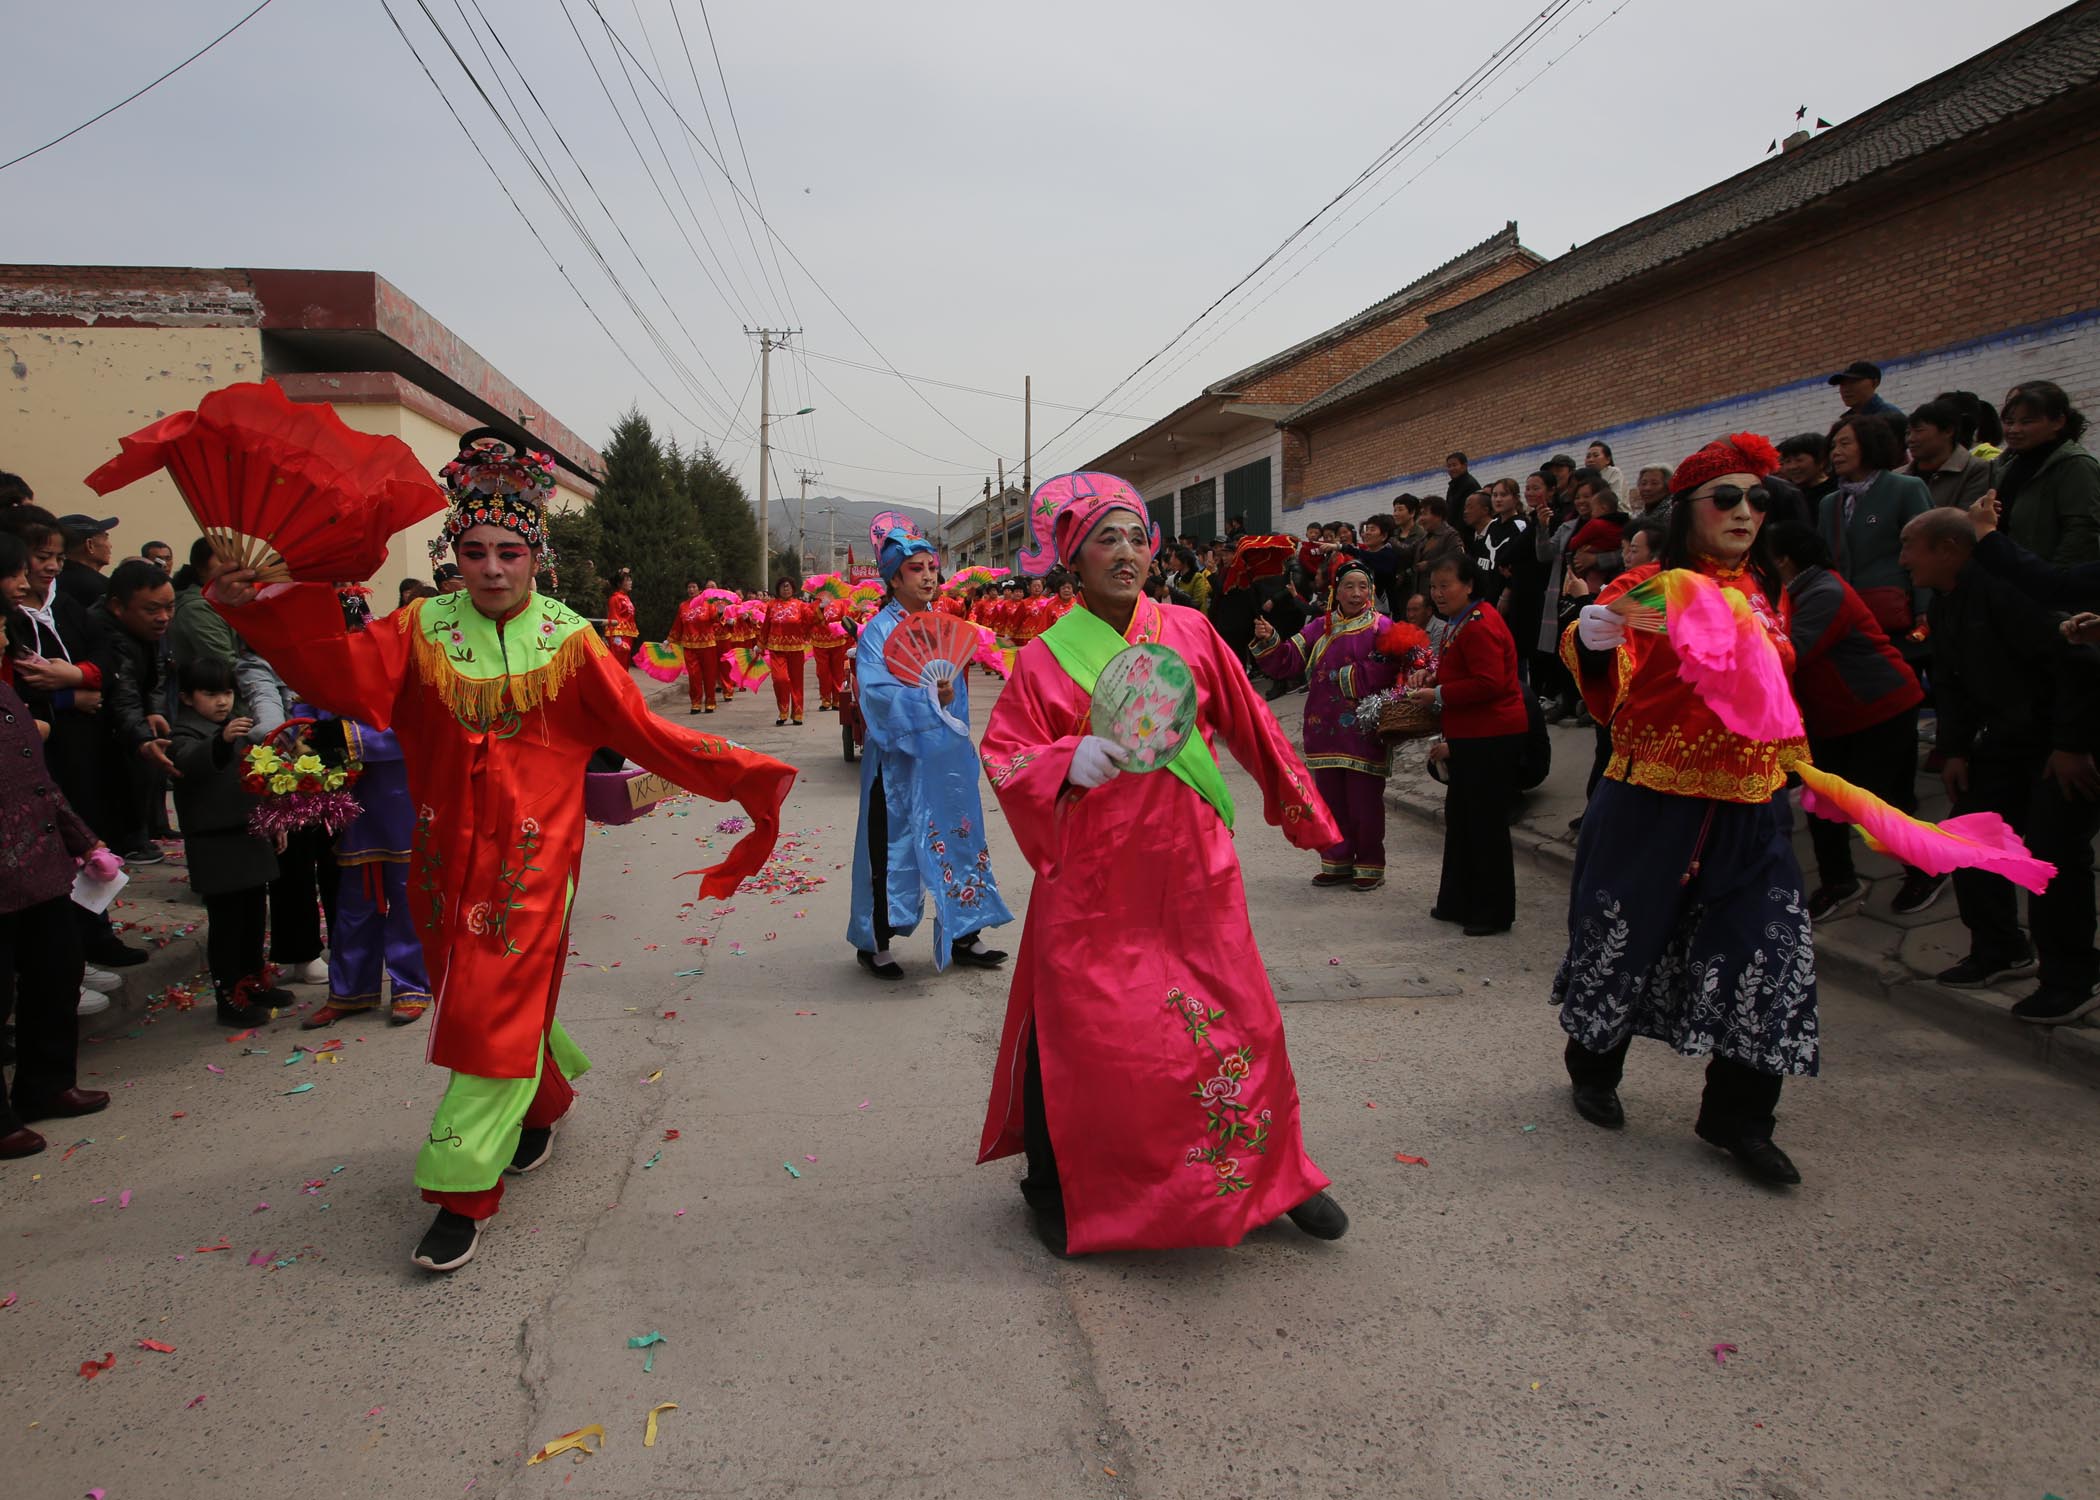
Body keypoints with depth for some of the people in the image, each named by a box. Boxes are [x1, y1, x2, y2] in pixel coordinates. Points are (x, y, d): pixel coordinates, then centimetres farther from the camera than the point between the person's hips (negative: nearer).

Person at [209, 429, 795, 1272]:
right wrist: (254, 608, -28)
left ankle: (464, 1194, 8)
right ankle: (545, 1100, 45)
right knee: (468, 1003, 17)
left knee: (498, 1013, -4)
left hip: (530, 859, -3)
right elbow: (347, 672, -14)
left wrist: (738, 774, -10)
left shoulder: (569, 641, -4)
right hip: (447, 854, 4)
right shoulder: (425, 629, 2)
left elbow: (643, 732, -4)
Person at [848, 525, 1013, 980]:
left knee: (956, 837, 9)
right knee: (892, 845, 1)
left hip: (945, 755, 6)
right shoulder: (879, 630, -7)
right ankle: (874, 944, 15)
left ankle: (962, 937, 21)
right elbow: (875, 693, -19)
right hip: (900, 758, -6)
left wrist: (949, 695, -5)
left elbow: (959, 691, 13)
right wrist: (930, 696, -26)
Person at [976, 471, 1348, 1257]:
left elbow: (1249, 726, 13)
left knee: (1237, 1017, 7)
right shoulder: (1046, 657, -2)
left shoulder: (1189, 632, 4)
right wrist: (1067, 762, -25)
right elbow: (1004, 756, -6)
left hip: (1189, 866, 2)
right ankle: (1058, 1186, 26)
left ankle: (1272, 1172, 29)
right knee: (1078, 1030, 4)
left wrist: (1301, 809, 19)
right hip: (1092, 872, -2)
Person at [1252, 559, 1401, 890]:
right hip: (1325, 729, 5)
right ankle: (1337, 862, 24)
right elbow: (1286, 662, 6)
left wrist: (1342, 676, -12)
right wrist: (1268, 640, -11)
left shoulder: (1381, 627, -4)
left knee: (1365, 801, 1)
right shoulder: (1321, 628, 12)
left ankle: (1370, 866, 14)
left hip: (1364, 732, -5)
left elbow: (1382, 673, -20)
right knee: (1329, 799, 11)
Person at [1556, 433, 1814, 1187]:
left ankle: (1737, 1117, 16)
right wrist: (1591, 642, -38)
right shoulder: (1647, 586, -5)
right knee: (1624, 931, 6)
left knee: (1768, 946, 1)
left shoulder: (1767, 593, 13)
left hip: (1748, 804, 5)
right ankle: (1593, 1068, 31)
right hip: (1652, 796, -5)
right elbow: (1609, 689, -19)